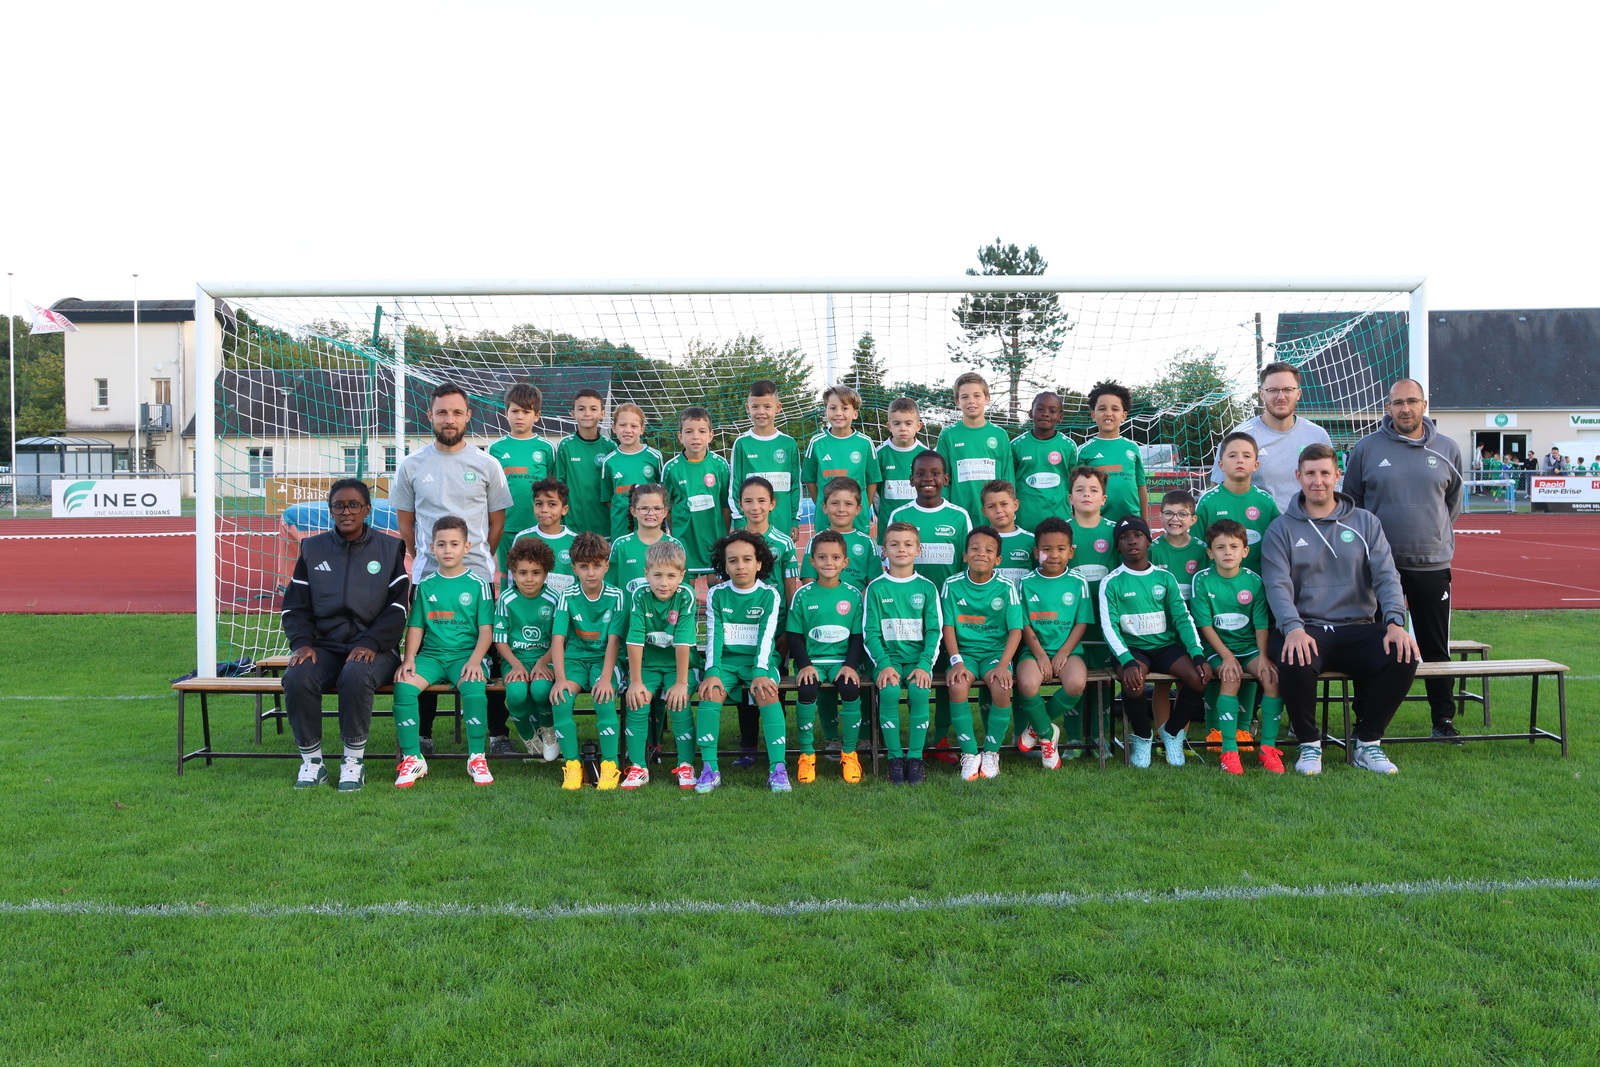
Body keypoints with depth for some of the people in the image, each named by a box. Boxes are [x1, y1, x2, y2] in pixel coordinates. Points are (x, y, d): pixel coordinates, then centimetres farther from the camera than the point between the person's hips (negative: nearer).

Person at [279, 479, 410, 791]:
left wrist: (371, 643, -13)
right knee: (296, 679, -29)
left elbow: (398, 606, 1)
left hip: (372, 648, -2)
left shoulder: (389, 548, 8)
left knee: (356, 677, -36)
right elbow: (295, 604, 12)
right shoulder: (312, 548, 14)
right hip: (323, 646, 3)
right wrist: (302, 643, -6)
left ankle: (354, 761, -17)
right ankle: (311, 761, -11)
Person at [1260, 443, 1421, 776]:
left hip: (1358, 628, 3)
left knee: (1403, 657, -26)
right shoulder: (1281, 529, 6)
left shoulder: (1365, 523, 13)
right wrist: (1293, 628, -25)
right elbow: (1277, 585, -6)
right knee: (1294, 663, -35)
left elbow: (1386, 576, 3)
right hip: (1306, 630, -2)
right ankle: (1309, 745, -9)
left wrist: (1395, 622, -16)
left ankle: (1368, 744, -5)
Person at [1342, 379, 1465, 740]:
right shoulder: (1367, 448, 0)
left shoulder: (1447, 450, 7)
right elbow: (1351, 501, 9)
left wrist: (1435, 533, 14)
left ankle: (1443, 718, 21)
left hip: (1433, 564, 2)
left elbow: (1454, 500, 19)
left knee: (1436, 648, 8)